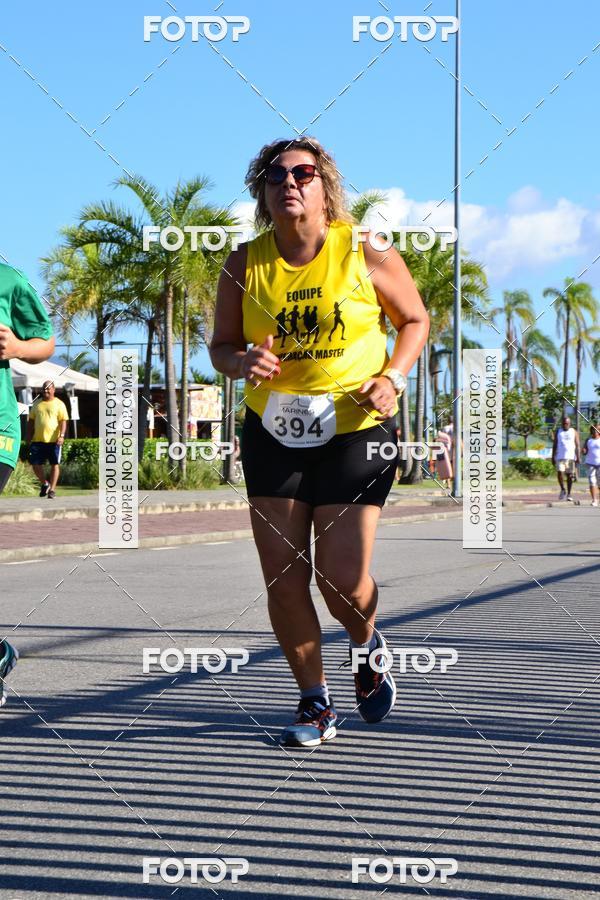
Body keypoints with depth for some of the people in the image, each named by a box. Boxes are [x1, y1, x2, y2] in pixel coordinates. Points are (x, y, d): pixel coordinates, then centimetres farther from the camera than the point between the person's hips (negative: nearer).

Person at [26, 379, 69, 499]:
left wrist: (62, 435, -18)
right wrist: (29, 435, 10)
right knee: (36, 464, 1)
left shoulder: (59, 404, 2)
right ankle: (44, 484, 24)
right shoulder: (37, 403, 13)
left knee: (55, 464, 1)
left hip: (54, 441, -3)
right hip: (38, 440, 3)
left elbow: (63, 421, -5)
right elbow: (31, 421, 17)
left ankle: (52, 489, 8)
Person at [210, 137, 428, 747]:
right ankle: (314, 703, 19)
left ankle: (367, 648, 30)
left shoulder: (366, 254, -8)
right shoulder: (245, 264, -2)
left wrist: (392, 378, -10)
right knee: (283, 580, -1)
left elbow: (415, 319, 6)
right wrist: (243, 362, -15)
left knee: (343, 579, -7)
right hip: (273, 433, 2)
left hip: (356, 430, -2)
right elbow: (222, 346, 8)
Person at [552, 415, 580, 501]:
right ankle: (563, 490, 8)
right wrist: (553, 457, 4)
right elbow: (554, 445, 10)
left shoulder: (574, 432, 5)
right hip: (560, 457, 1)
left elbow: (577, 445, 0)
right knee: (560, 473, -13)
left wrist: (578, 457, -9)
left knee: (570, 475, 1)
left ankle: (569, 494, 8)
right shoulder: (558, 432, 9)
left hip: (571, 457, 0)